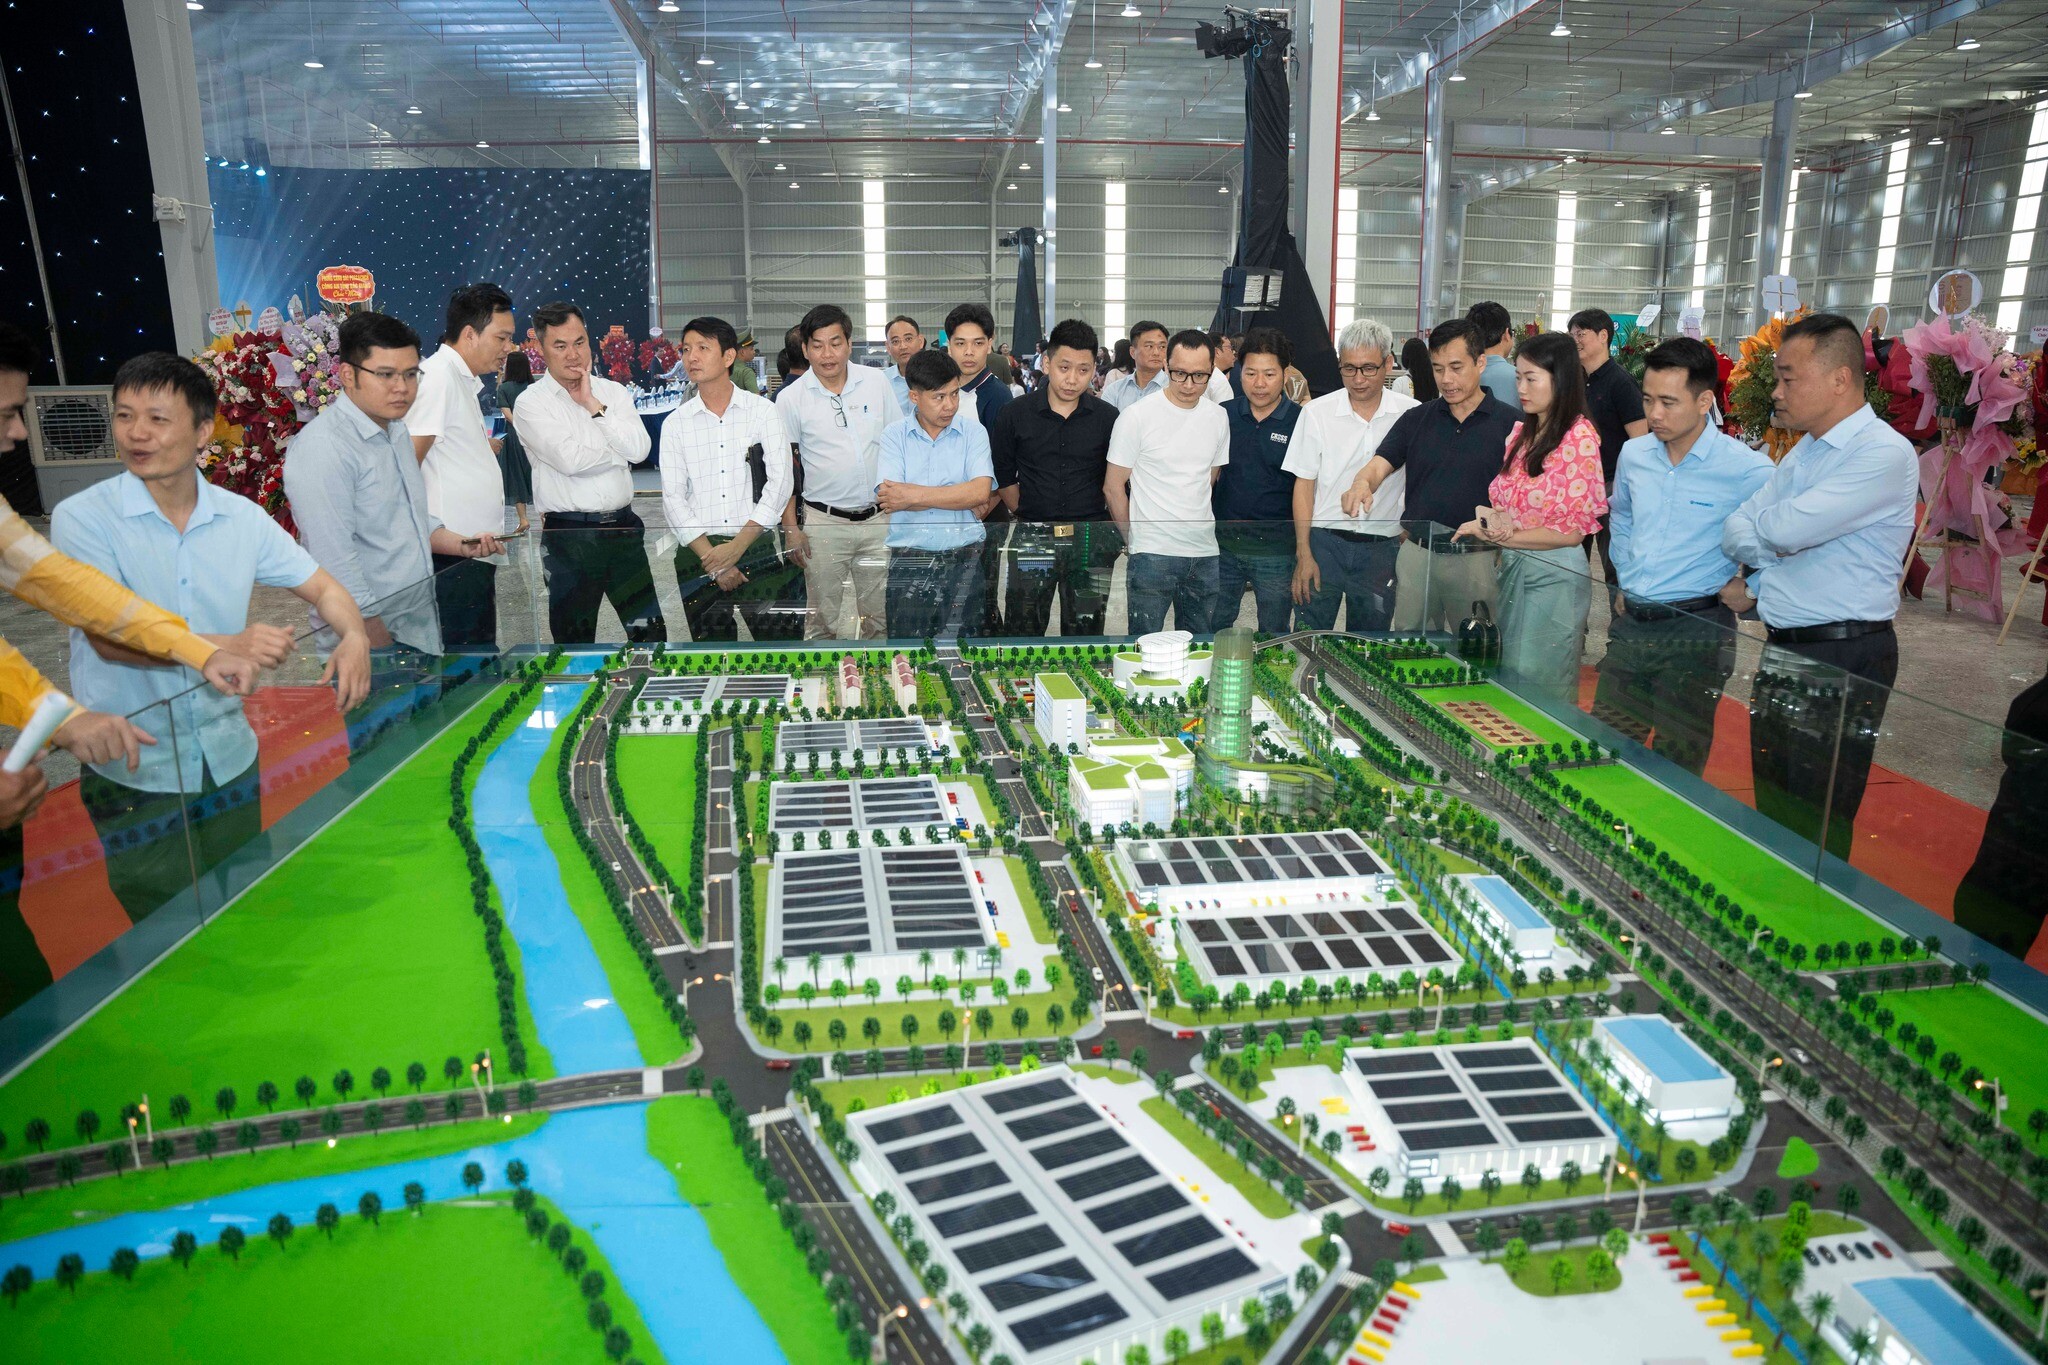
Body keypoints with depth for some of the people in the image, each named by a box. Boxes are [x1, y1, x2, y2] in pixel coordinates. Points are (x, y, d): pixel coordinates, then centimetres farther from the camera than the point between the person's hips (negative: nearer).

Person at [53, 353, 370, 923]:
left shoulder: (240, 517, -1)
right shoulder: (82, 518, -11)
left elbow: (320, 586, 6)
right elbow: (110, 636, -20)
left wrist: (353, 635, -17)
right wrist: (228, 647, -34)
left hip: (230, 758, 4)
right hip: (134, 774, -3)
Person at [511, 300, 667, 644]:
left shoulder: (613, 392, 9)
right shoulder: (531, 403, -3)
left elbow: (640, 449, -7)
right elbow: (570, 460, -17)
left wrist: (593, 405, -8)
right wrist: (620, 453, -3)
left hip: (623, 527, 3)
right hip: (568, 534, -3)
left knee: (651, 631, 6)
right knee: (575, 643, 7)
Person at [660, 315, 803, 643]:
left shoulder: (763, 411, 3)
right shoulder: (675, 424, 8)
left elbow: (780, 481, -6)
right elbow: (673, 498, 2)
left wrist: (737, 546, -13)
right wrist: (712, 560, -10)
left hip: (756, 546, -2)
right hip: (698, 553, 2)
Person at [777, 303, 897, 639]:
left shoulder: (876, 382, 2)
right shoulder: (790, 398, -3)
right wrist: (790, 528, -5)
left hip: (879, 519, 2)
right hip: (824, 522, -2)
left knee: (879, 617, 10)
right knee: (822, 620, 6)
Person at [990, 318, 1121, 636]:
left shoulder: (1107, 418, 1)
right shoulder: (1016, 414, 0)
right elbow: (1003, 476, 8)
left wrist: (1117, 533, 7)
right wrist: (1026, 516, 6)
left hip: (1091, 541, 0)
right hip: (1032, 539, 0)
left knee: (1085, 634, 8)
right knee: (1022, 632, 4)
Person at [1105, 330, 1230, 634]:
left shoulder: (1218, 418, 7)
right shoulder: (1137, 416, -7)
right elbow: (1113, 487, -2)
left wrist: (1196, 525, 12)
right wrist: (1134, 539, 3)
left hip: (1204, 552, 5)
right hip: (1152, 553, -4)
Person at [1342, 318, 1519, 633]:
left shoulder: (1511, 422, -3)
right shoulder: (1416, 419, 6)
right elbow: (1379, 465, -5)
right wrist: (1362, 483, -28)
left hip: (1478, 559, -2)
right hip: (1417, 554, 2)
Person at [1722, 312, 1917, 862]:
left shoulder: (1885, 454, -16)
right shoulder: (1803, 451, 12)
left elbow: (1787, 529, -25)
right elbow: (1736, 532, 7)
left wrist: (1764, 522, -4)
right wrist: (1756, 583, -10)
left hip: (1844, 660, -8)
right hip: (1783, 651, 9)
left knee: (1815, 824, 1)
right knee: (1772, 806, 19)